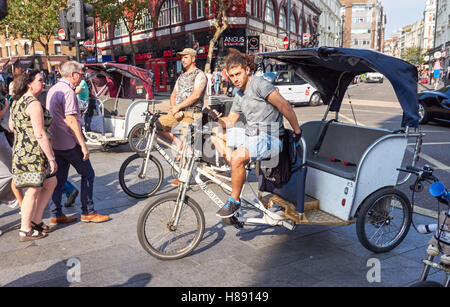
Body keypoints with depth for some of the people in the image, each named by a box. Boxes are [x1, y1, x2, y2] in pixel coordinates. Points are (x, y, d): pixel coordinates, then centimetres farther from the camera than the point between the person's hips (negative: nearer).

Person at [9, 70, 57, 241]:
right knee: (33, 191, 1)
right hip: (33, 154, -10)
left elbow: (11, 127, 21)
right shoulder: (34, 104, -18)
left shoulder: (17, 102, 13)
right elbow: (40, 135, -21)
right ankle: (26, 230, 14)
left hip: (21, 151, 10)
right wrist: (51, 158, -18)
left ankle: (36, 221, 24)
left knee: (51, 183, 18)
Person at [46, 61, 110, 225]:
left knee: (59, 179, 13)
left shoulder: (53, 89, 15)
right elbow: (71, 121, -22)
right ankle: (88, 212, 9)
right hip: (69, 144, -9)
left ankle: (55, 215, 18)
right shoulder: (67, 91, -16)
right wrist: (83, 145, -20)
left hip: (55, 143, 9)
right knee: (87, 174, 3)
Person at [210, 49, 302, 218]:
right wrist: (216, 119, 1)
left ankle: (234, 201, -10)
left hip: (269, 138, -9)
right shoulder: (239, 95, 15)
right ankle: (235, 169, -5)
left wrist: (297, 131, -16)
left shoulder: (258, 83, -12)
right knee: (215, 132, 10)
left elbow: (284, 105, -18)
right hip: (250, 134, 9)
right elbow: (230, 121, 21)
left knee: (238, 157, -31)